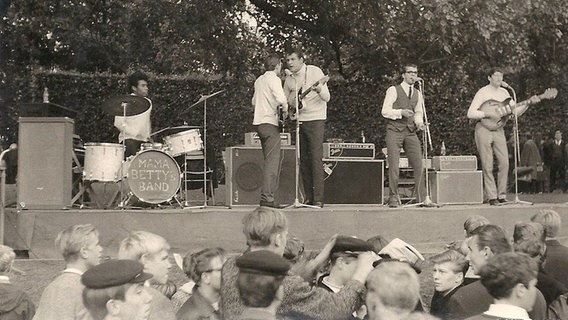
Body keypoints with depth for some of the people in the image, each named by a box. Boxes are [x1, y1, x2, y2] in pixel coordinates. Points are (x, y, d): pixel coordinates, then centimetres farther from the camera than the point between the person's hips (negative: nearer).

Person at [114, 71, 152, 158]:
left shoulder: (148, 102, 16)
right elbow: (118, 123, -10)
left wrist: (148, 136, 15)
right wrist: (135, 134, -15)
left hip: (144, 141, 6)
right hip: (129, 139, -6)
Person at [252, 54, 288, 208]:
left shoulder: (259, 80, 17)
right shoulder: (274, 79, -9)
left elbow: (254, 101, 26)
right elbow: (281, 98, -25)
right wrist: (285, 110, -9)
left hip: (258, 121, 9)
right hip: (269, 122, -9)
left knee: (270, 160, 14)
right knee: (272, 161, -10)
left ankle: (268, 194, 13)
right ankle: (266, 197, -16)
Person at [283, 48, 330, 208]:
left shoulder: (315, 72, -5)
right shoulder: (288, 80, 10)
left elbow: (327, 98, -10)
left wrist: (319, 90, -31)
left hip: (315, 119, -6)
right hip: (298, 121, 6)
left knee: (316, 159, -12)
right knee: (303, 160, 4)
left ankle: (318, 199, -13)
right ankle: (308, 197, 10)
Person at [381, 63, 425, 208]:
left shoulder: (417, 93, 16)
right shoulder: (393, 90, 0)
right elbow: (385, 111, -4)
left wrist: (419, 122, 2)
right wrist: (401, 112, -19)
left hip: (410, 132, 5)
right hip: (394, 131, -4)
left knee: (418, 164, -5)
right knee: (394, 166, -7)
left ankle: (420, 197, 2)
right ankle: (393, 198, 1)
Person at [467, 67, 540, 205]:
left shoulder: (504, 92, 11)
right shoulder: (482, 92, -6)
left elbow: (515, 111, 12)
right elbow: (470, 113, -13)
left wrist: (528, 103, 0)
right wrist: (488, 113, -20)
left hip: (498, 130, 5)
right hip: (483, 130, -5)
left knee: (504, 163, -3)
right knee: (487, 166, -3)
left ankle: (502, 195, 4)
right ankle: (491, 197, 1)